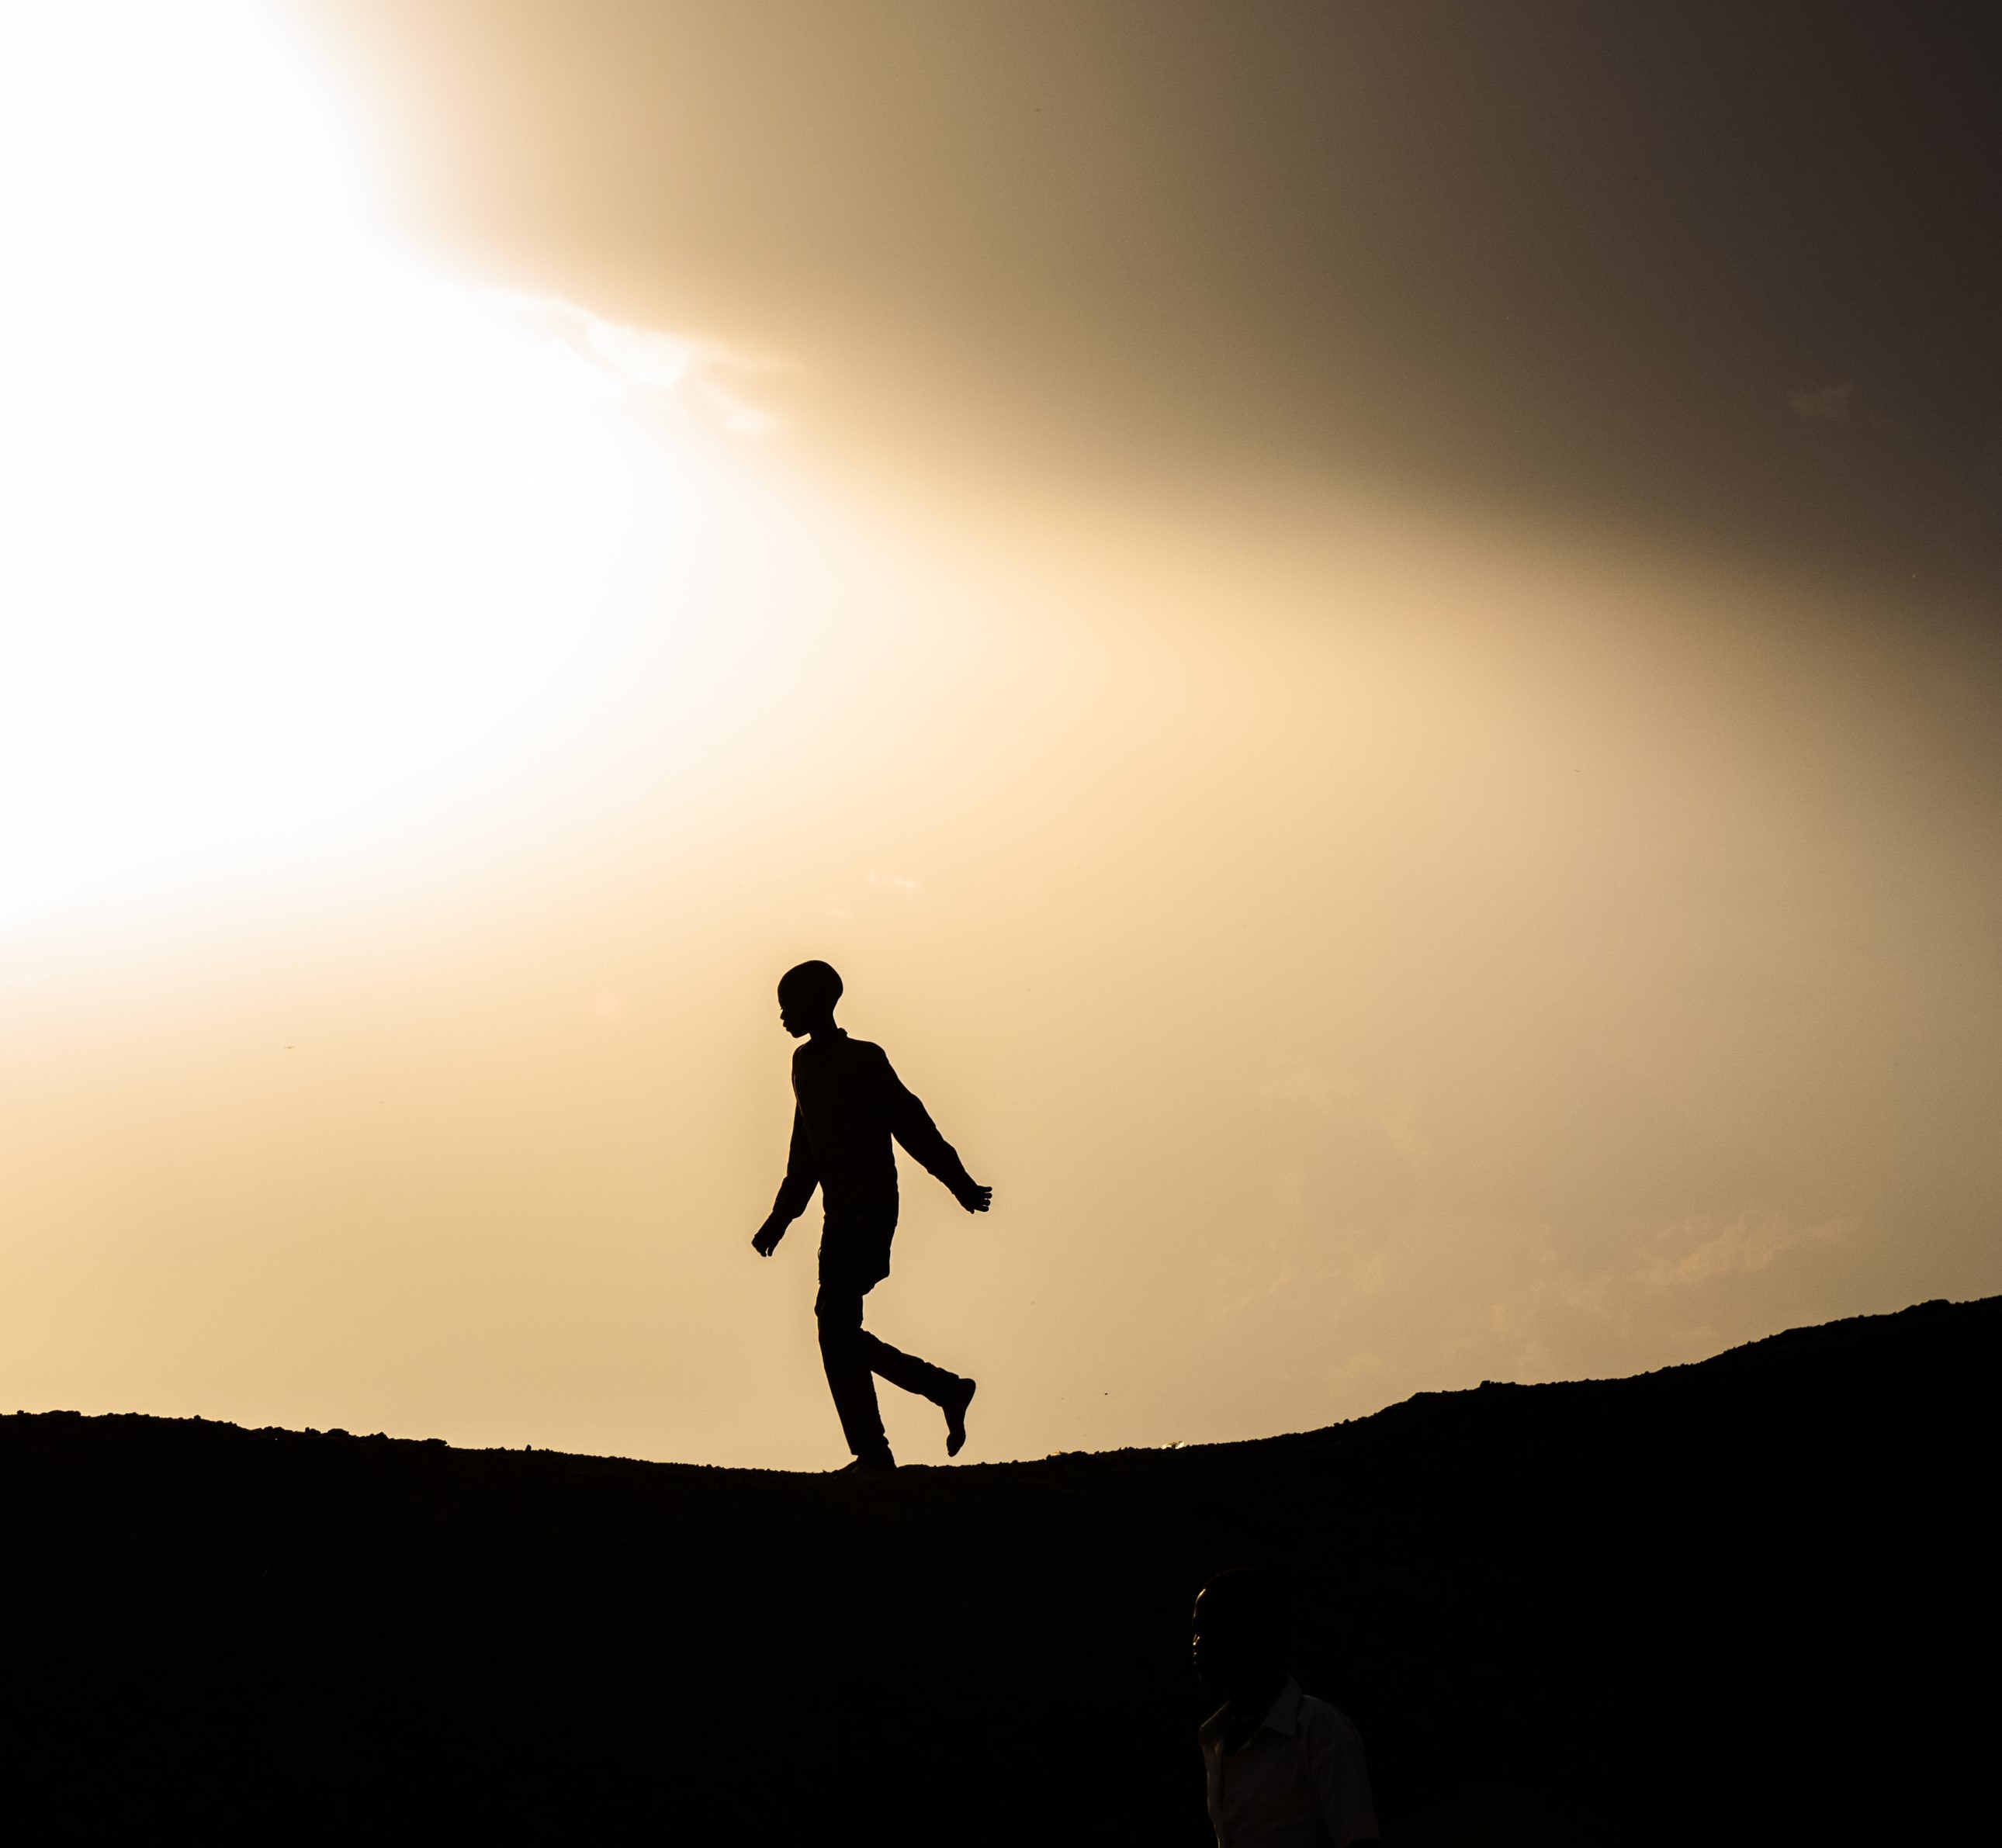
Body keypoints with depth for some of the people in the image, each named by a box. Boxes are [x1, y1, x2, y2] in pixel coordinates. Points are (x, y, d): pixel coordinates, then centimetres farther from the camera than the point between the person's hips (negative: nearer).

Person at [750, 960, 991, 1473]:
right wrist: (780, 1218, 23)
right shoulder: (805, 1065, 18)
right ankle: (947, 1391, 19)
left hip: (870, 1212, -8)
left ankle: (872, 1452, -15)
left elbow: (913, 1124, -8)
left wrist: (961, 1184, -10)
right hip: (841, 1215, 8)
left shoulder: (864, 1060, -6)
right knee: (837, 1330, 6)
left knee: (835, 1322, -16)